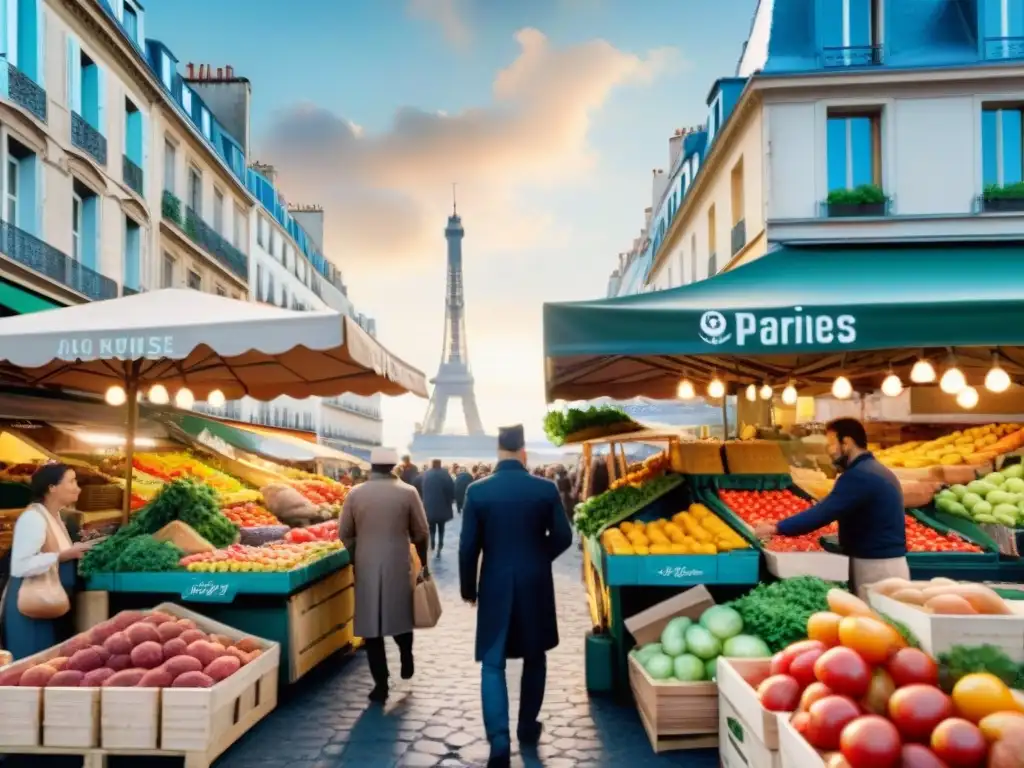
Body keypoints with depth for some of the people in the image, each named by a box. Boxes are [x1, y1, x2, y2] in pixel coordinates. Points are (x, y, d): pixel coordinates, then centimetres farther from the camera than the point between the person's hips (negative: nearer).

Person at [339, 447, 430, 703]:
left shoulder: (355, 493, -3)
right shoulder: (407, 492, -6)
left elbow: (344, 534, 3)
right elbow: (421, 533, -1)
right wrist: (423, 562, 15)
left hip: (366, 566, 0)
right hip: (398, 565, 0)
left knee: (370, 623, 5)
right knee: (401, 613, 23)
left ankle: (381, 684, 6)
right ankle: (406, 659, 33)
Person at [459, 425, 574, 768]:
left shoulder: (477, 491, -9)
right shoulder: (546, 488, -8)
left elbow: (468, 547, -6)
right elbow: (562, 537, -2)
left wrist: (467, 588, 8)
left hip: (496, 587, -1)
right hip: (536, 586, 1)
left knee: (493, 665, 4)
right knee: (534, 658, 19)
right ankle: (528, 728, 31)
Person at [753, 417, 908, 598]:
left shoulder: (858, 476, -20)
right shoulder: (876, 470, 14)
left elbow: (823, 512, -25)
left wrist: (777, 528, -19)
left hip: (875, 567, -10)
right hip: (888, 562, 10)